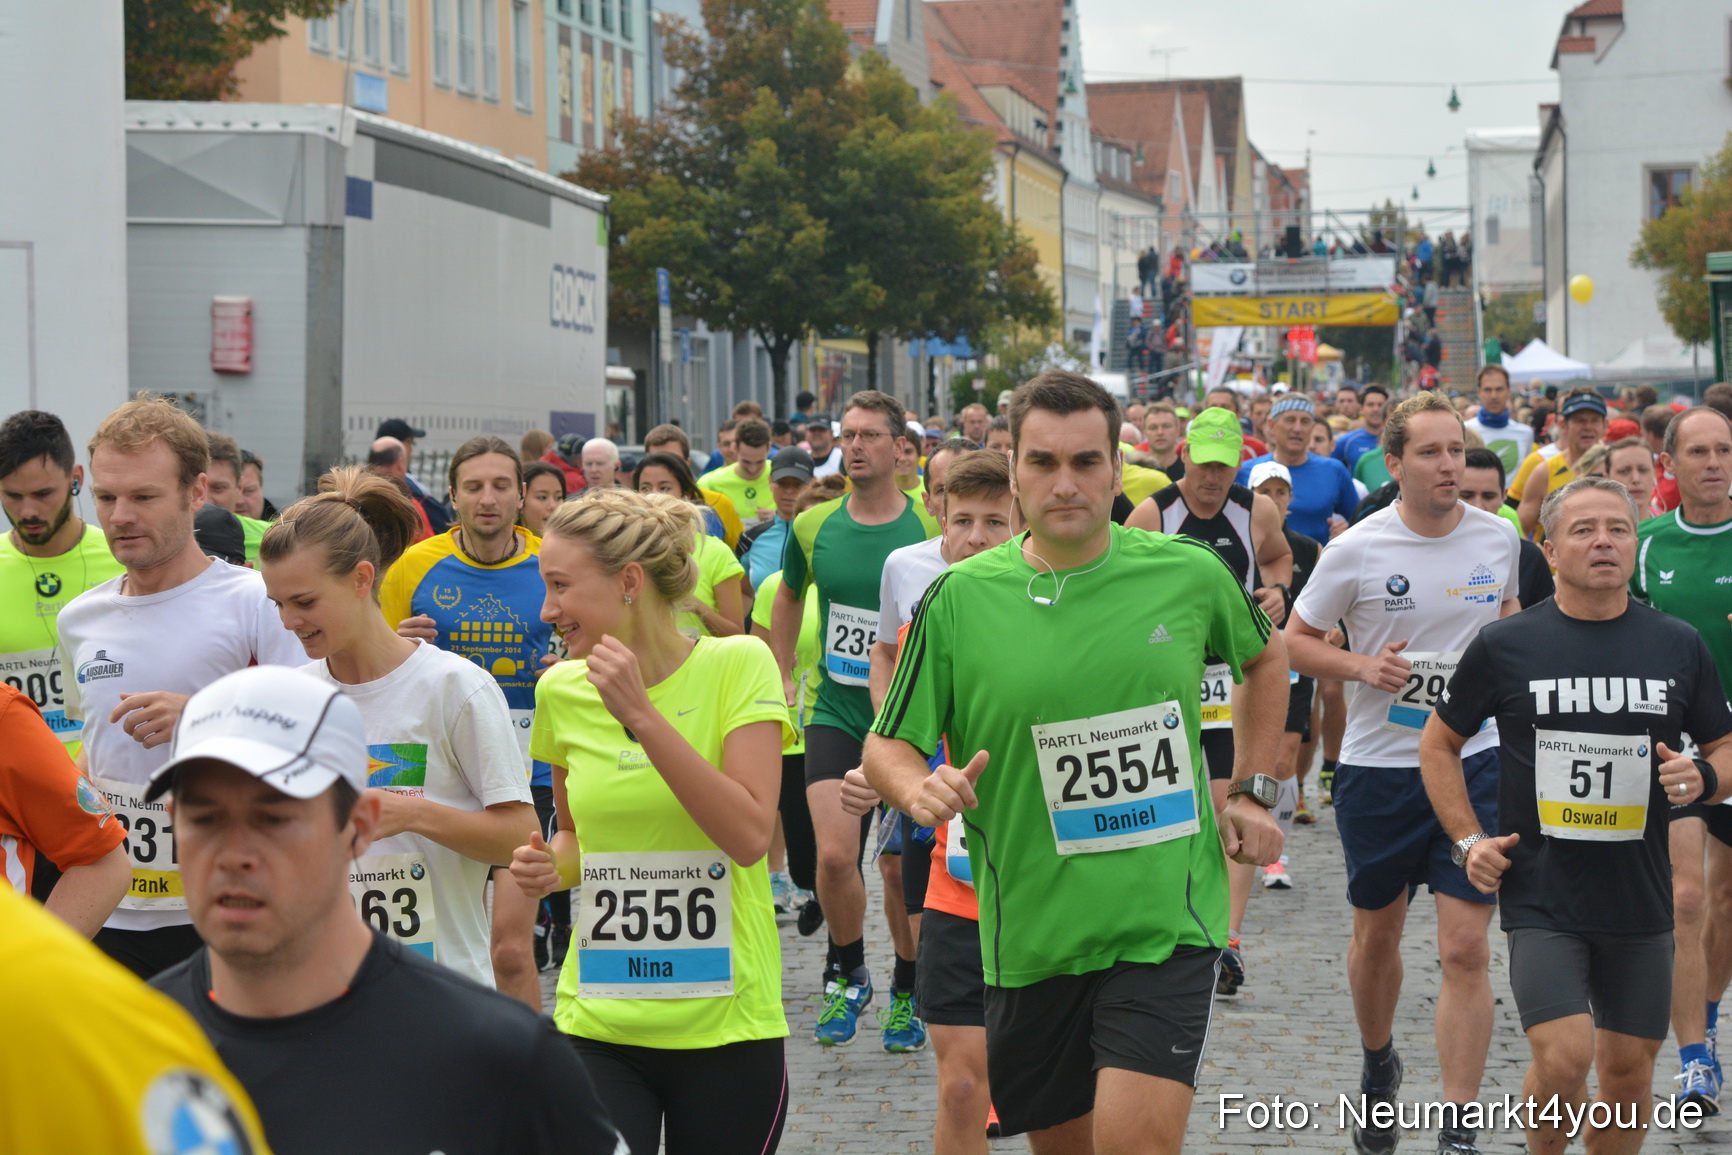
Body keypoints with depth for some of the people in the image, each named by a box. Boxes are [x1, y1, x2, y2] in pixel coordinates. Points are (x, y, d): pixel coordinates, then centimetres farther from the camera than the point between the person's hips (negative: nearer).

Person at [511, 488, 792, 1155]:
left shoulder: (737, 664, -8)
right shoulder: (562, 691, 4)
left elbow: (749, 835, -18)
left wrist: (640, 714, -21)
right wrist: (552, 866, -3)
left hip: (725, 1023, -2)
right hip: (598, 1025, 2)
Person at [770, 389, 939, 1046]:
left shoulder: (929, 531, -7)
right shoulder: (812, 527, 2)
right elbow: (789, 598, 22)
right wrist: (783, 679, 19)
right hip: (834, 713, 2)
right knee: (835, 853, -13)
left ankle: (906, 989, 26)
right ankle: (847, 976, 11)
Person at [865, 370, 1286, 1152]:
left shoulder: (1189, 572, -1)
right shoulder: (960, 599, -3)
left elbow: (1265, 658, 20)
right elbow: (887, 744, 3)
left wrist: (1253, 790, 13)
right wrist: (918, 788, -20)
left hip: (1164, 928, -1)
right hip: (1031, 935, 2)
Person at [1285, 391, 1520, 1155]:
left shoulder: (1499, 539, 0)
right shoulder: (1357, 551, -8)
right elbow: (1295, 642, 1)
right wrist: (1362, 666, -16)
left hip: (1474, 761, 0)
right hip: (1377, 767, 0)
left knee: (1466, 949, -8)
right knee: (1377, 934, 16)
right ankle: (1378, 1065, 44)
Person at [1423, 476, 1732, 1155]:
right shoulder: (1505, 646, -2)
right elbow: (1440, 743, 10)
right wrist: (1468, 839, -1)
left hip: (1639, 897, 3)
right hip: (1541, 897, -3)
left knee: (1629, 1068, 8)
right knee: (1564, 1059, -15)